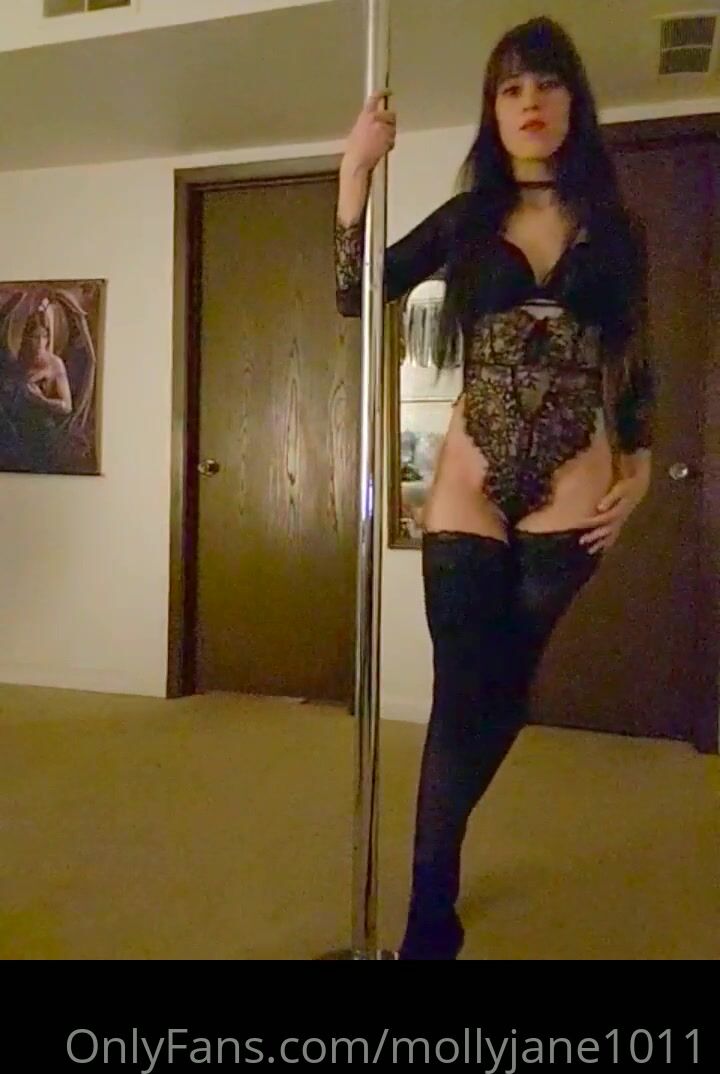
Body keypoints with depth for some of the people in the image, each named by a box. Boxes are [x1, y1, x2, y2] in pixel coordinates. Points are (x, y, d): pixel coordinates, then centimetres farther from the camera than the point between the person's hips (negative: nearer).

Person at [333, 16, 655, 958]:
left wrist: (639, 471, 6)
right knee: (463, 698, -2)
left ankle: (435, 900, 35)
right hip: (470, 488, -1)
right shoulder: (465, 219, 7)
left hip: (572, 494, 1)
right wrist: (358, 170, -7)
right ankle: (429, 924, 13)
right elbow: (357, 295, -2)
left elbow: (634, 362, 12)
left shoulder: (614, 226, 8)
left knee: (500, 694, 11)